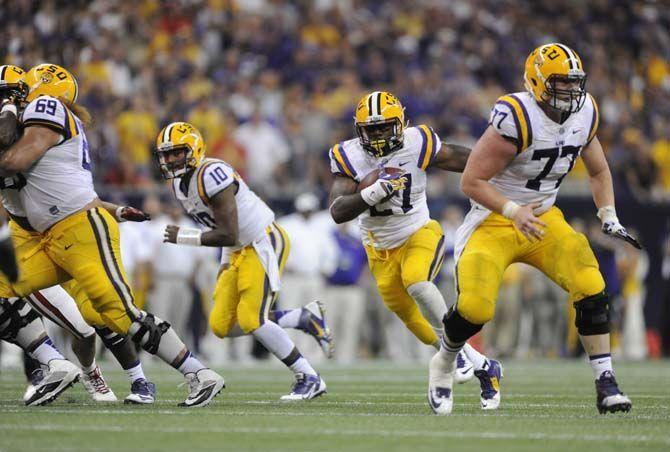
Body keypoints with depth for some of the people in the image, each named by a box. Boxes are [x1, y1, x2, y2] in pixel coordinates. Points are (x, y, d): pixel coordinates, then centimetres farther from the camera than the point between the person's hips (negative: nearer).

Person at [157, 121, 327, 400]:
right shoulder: (179, 183, 8)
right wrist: (226, 261, 13)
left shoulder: (212, 175, -22)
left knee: (250, 320, -18)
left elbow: (228, 235, -25)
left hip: (264, 243, -10)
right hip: (241, 251, 10)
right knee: (222, 327, 3)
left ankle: (310, 379, -6)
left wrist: (185, 238, -19)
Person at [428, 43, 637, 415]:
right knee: (475, 307, -19)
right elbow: (472, 181, -21)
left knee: (590, 287, -16)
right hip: (494, 221, -5)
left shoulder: (584, 115, -3)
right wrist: (514, 212, -31)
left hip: (544, 218, 5)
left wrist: (609, 218, 4)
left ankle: (605, 383, -9)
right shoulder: (516, 120, -24)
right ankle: (443, 364, 13)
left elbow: (598, 171, 17)